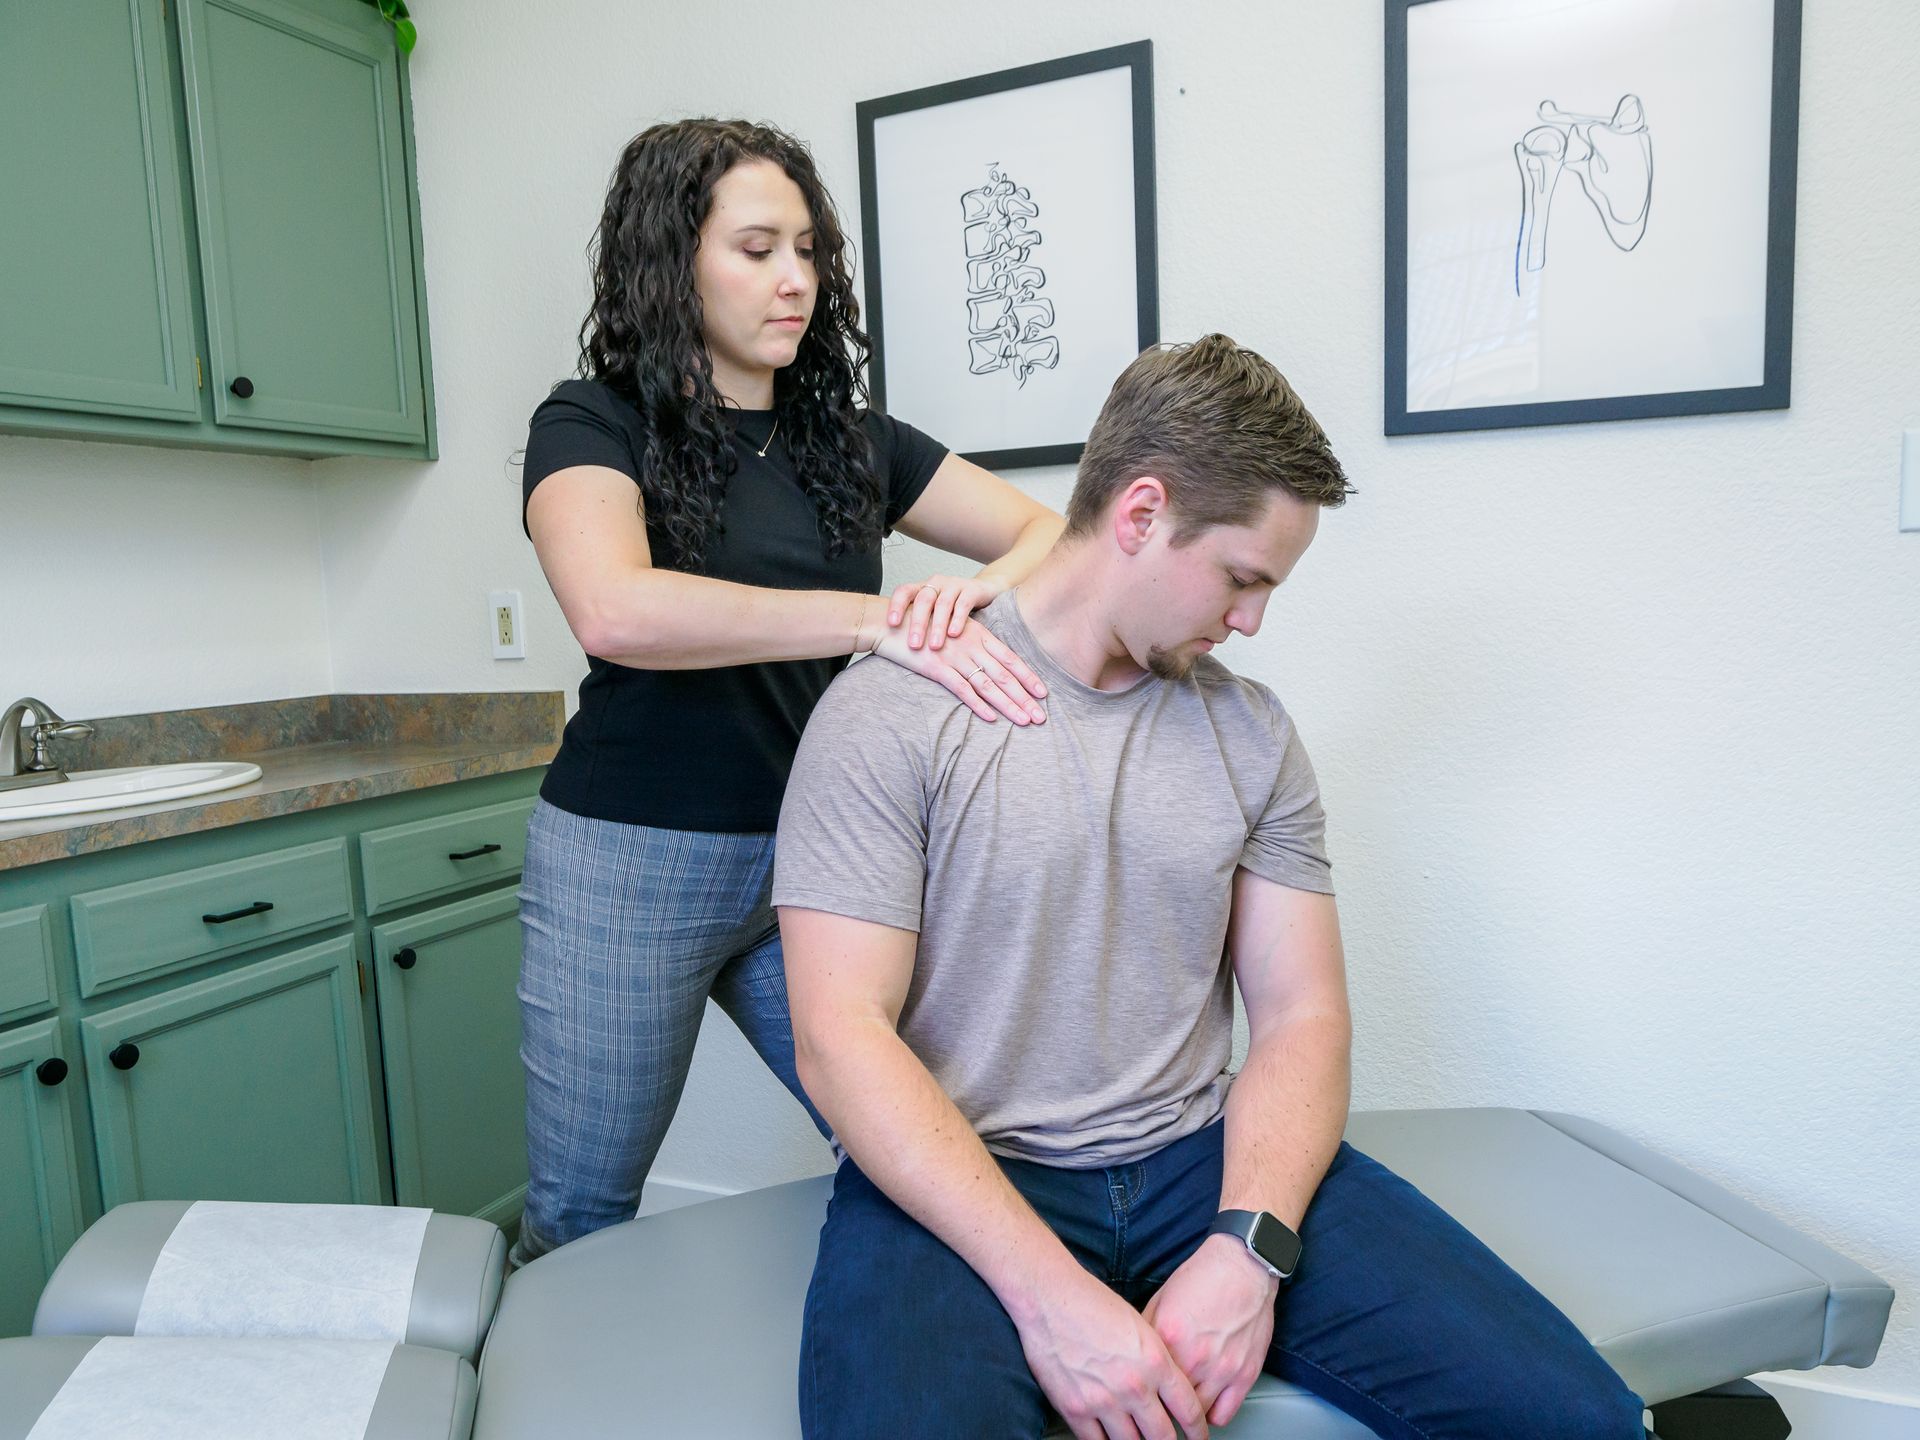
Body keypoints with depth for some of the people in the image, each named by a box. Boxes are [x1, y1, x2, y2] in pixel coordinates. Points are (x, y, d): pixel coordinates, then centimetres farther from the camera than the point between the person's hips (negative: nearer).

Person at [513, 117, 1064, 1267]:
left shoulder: (850, 440, 8)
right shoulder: (593, 426, -5)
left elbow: (1050, 531, 3)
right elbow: (614, 610, -27)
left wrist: (985, 585, -20)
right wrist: (875, 621, -32)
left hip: (813, 861, 4)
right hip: (632, 867, -3)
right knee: (580, 1217, 12)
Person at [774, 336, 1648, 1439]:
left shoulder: (1253, 734, 7)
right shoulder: (893, 715, -8)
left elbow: (1302, 1016, 5)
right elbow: (842, 1036, -13)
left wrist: (1246, 1250, -12)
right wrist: (1052, 1296, -20)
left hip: (1198, 1156, 4)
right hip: (956, 1184, -3)